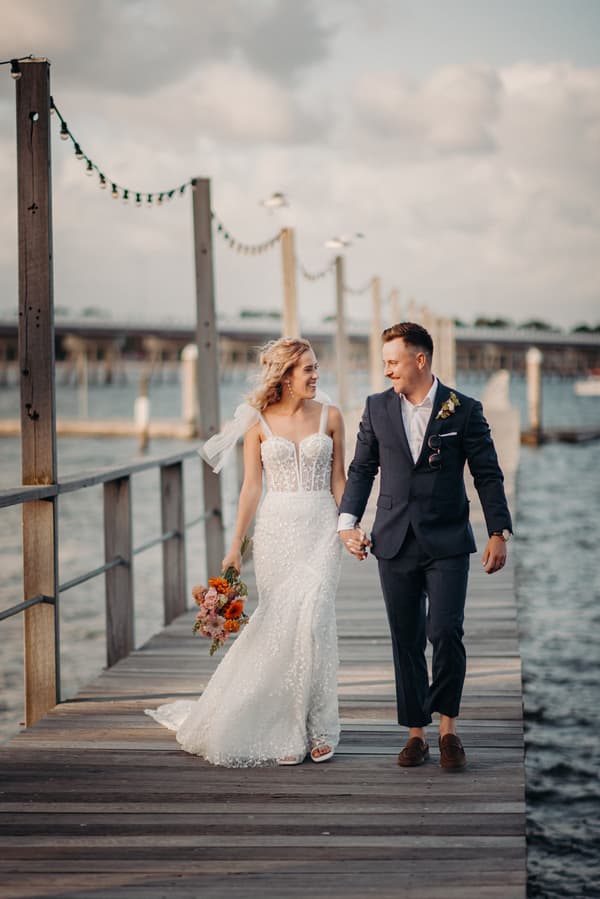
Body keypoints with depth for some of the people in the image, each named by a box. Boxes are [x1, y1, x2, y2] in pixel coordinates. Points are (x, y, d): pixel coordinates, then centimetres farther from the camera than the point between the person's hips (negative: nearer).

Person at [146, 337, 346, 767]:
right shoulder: (259, 421, 3)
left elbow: (338, 480, 9)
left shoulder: (330, 416, 5)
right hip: (277, 528, 0)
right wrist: (236, 545, 0)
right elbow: (252, 486, 3)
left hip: (320, 527, 0)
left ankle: (316, 727, 0)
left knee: (312, 621, -12)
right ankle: (286, 731, 10)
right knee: (280, 626, 0)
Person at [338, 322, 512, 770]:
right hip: (395, 543, 3)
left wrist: (499, 532, -3)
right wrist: (349, 521, 0)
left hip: (447, 543, -3)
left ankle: (448, 726, 4)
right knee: (406, 642, 6)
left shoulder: (464, 410, -2)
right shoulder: (377, 407, 6)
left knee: (446, 632, -13)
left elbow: (488, 475, 1)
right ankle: (416, 732, 15)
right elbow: (362, 469, 11)